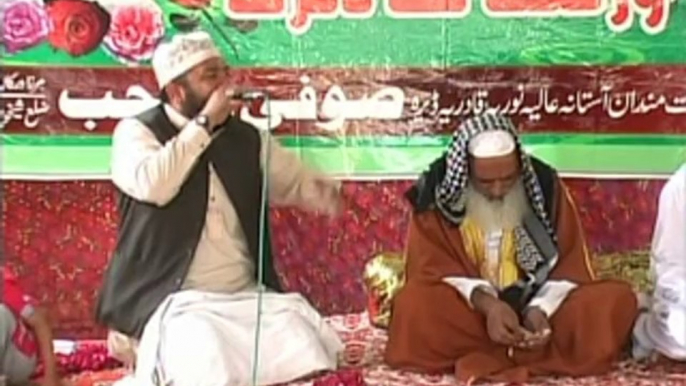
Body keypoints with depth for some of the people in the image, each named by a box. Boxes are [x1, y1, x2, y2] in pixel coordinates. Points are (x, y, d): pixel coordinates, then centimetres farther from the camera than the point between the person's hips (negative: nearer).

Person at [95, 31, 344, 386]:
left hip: (247, 297, 5)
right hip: (173, 301, -5)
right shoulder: (137, 131, -2)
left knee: (309, 348, -18)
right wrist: (204, 124, -17)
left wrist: (324, 193, -6)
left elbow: (296, 182, 18)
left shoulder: (248, 139, 12)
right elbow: (152, 186, -22)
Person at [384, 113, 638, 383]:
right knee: (412, 306, -34)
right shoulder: (435, 191, -10)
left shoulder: (545, 186, -6)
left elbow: (570, 266, -3)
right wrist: (486, 303, -29)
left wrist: (540, 309, -23)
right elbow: (432, 270, -11)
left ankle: (486, 357, -27)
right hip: (469, 311, -2)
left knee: (618, 300, -24)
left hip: (541, 306, 2)